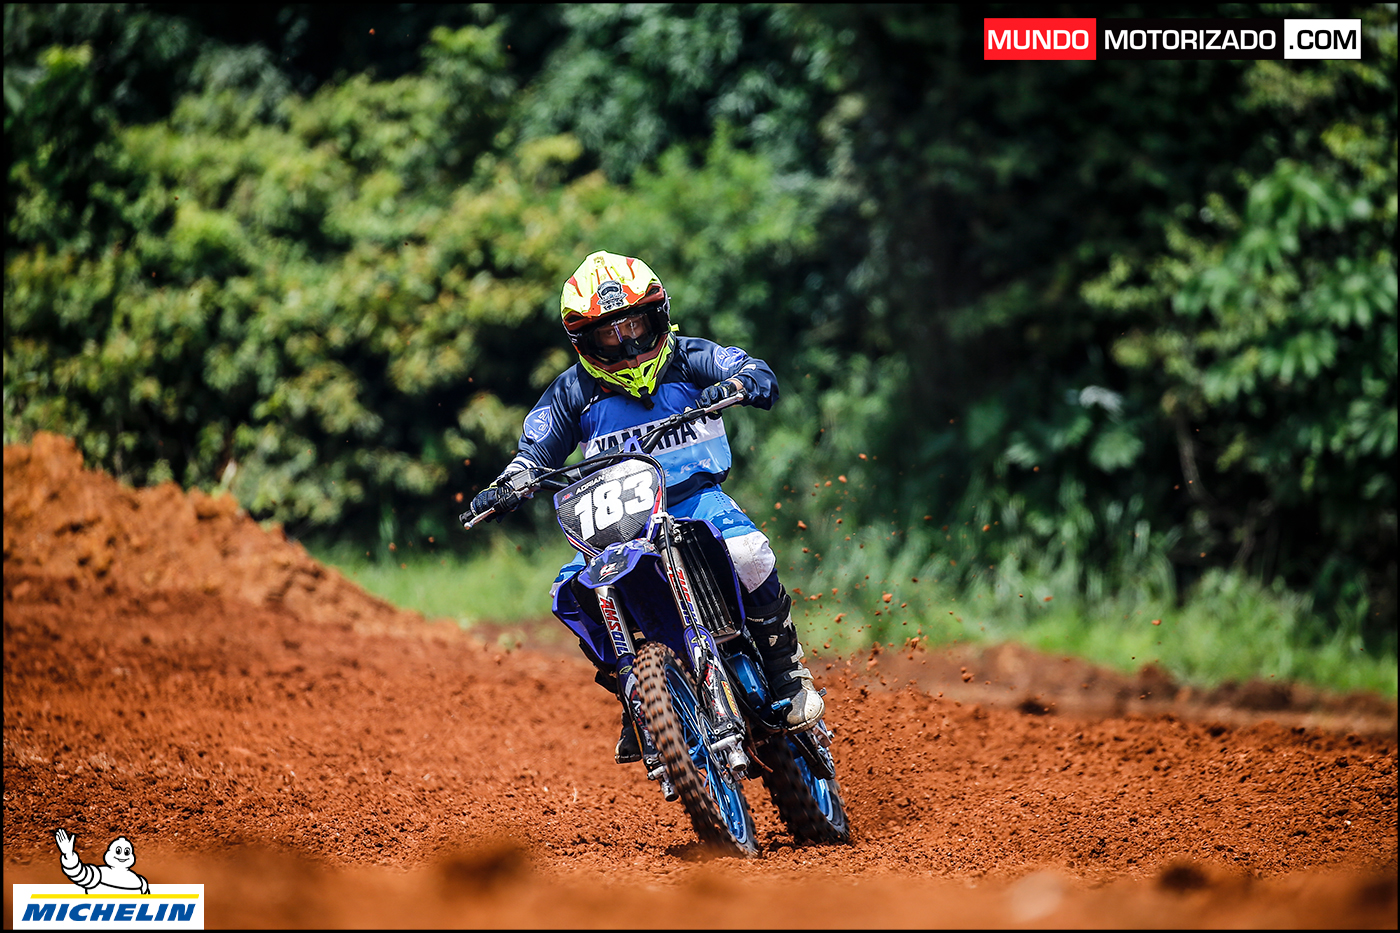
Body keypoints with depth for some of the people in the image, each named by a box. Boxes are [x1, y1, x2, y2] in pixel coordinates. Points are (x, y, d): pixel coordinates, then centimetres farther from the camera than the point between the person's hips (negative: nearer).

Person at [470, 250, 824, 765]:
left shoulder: (689, 358, 1)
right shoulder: (573, 392, 5)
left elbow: (759, 375, -8)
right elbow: (535, 450, 9)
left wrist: (735, 384, -32)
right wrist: (504, 487, -11)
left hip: (697, 497, -2)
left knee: (746, 552, -33)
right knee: (572, 593, -23)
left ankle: (787, 669, -11)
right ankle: (634, 696, -1)